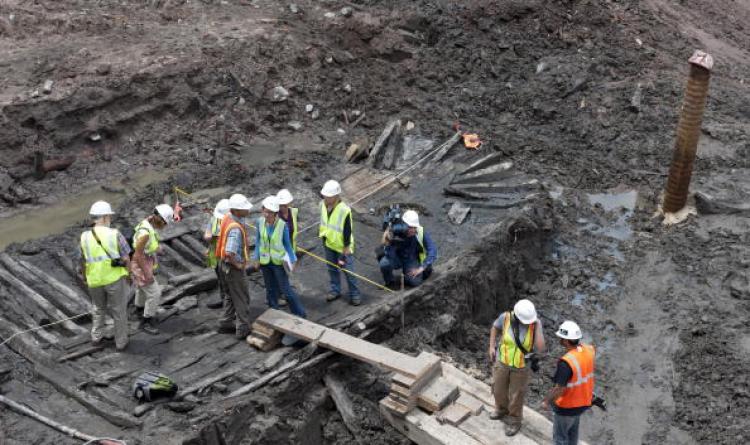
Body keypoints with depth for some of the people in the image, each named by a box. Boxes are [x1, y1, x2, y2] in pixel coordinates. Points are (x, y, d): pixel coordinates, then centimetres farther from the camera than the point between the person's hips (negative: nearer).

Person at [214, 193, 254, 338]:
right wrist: (237, 264, -20)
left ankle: (226, 324, 34)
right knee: (242, 298, 7)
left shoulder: (227, 217, -2)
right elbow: (229, 253, -40)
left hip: (223, 264, 9)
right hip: (232, 267, -9)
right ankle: (243, 329, 18)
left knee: (232, 296, 24)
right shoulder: (235, 229, -32)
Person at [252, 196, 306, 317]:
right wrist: (256, 258, 4)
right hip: (265, 261, 4)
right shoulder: (260, 222, -11)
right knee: (270, 289, 16)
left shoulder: (282, 225, -19)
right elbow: (258, 241, 2)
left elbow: (287, 243, -7)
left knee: (285, 289, 0)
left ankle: (300, 314, 15)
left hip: (279, 261, -3)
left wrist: (292, 260, -6)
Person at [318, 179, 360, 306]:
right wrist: (322, 233, 17)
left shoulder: (344, 211, -30)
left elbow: (347, 233, -22)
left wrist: (344, 254, -18)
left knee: (348, 270, 4)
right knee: (332, 268, 20)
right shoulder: (323, 204, -12)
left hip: (342, 246, -6)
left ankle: (354, 294, 21)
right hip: (329, 244, 6)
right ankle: (335, 290, 39)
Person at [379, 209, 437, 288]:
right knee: (384, 263, -32)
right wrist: (388, 243, -48)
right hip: (397, 258, -1)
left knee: (414, 282, -21)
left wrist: (422, 268, -28)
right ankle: (389, 282, 0)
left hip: (412, 260, 1)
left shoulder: (421, 232, -24)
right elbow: (391, 256, -31)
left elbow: (433, 250, -23)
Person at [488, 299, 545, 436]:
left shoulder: (536, 323, -25)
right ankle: (502, 410, 54)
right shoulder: (506, 317, -23)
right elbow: (495, 327, 0)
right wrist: (491, 347, -3)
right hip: (502, 361, 2)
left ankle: (514, 421, 41)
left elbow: (540, 348, -32)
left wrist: (538, 326, -37)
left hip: (521, 365, -2)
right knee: (498, 389, 23)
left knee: (516, 394, 15)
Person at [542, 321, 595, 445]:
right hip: (582, 401, 7)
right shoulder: (588, 350, -14)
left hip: (567, 406, -7)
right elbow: (593, 350, 14)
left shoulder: (566, 362, -37)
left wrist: (546, 402, -16)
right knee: (572, 430, 29)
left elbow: (559, 389, -30)